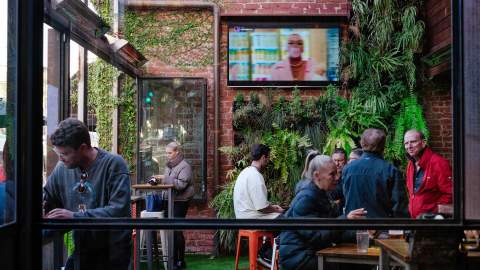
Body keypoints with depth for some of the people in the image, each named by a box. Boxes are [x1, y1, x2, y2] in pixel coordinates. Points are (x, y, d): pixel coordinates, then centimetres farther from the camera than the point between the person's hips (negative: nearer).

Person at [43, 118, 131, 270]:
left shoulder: (114, 164, -16)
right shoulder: (62, 167, 0)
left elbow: (119, 210, -24)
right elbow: (47, 196, 14)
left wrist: (75, 216, -26)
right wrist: (42, 203, -9)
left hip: (112, 252, -4)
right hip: (79, 250, 4)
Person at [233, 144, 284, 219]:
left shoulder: (246, 171, 10)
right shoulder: (255, 176, -19)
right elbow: (262, 207, -20)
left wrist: (271, 206, 15)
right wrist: (277, 210, -4)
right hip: (251, 216, -10)